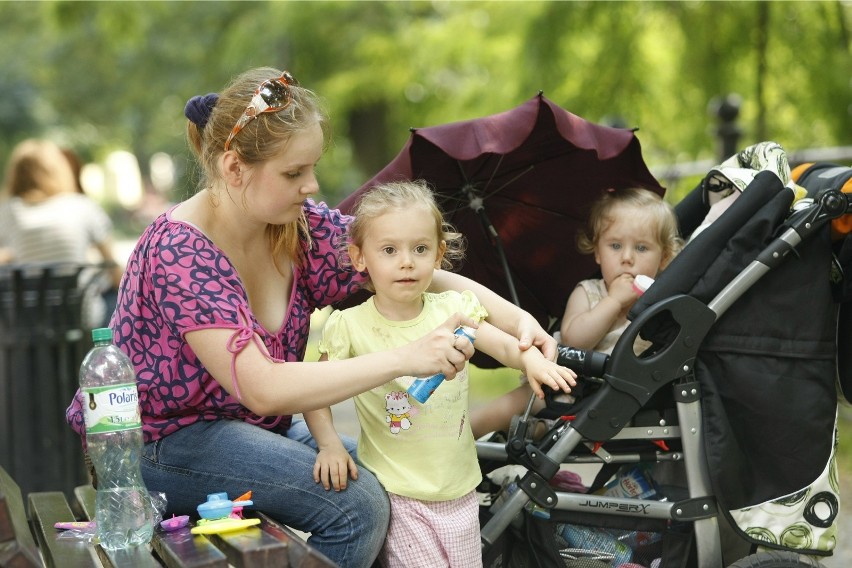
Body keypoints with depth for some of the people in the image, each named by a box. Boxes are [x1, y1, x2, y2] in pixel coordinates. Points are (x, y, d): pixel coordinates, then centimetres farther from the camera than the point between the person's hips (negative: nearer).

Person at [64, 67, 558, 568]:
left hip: (256, 429, 7)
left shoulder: (300, 227, -5)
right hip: (163, 443, -7)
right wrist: (403, 358, -38)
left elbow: (430, 278, -5)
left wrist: (519, 320, -23)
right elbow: (261, 388, -34)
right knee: (355, 503, -23)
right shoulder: (179, 251, -25)